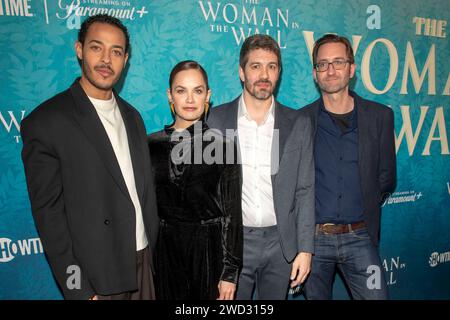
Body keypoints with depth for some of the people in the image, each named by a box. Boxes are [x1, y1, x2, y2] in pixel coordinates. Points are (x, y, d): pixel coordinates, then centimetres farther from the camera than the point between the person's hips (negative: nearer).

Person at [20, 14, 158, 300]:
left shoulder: (132, 116, 6)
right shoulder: (45, 123, -12)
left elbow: (146, 190, 9)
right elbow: (48, 212, -12)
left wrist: (152, 252, 7)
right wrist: (77, 289, -13)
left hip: (143, 263, 5)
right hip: (95, 276, -5)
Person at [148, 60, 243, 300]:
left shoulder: (221, 146, -7)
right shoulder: (152, 144, 0)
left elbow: (232, 213, -6)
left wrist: (230, 272, -6)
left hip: (209, 249, -2)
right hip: (165, 250, 2)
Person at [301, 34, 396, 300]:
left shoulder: (380, 116, 3)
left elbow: (386, 178, 8)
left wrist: (365, 213, 6)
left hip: (359, 238, 1)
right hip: (313, 237, 0)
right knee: (316, 295, 13)